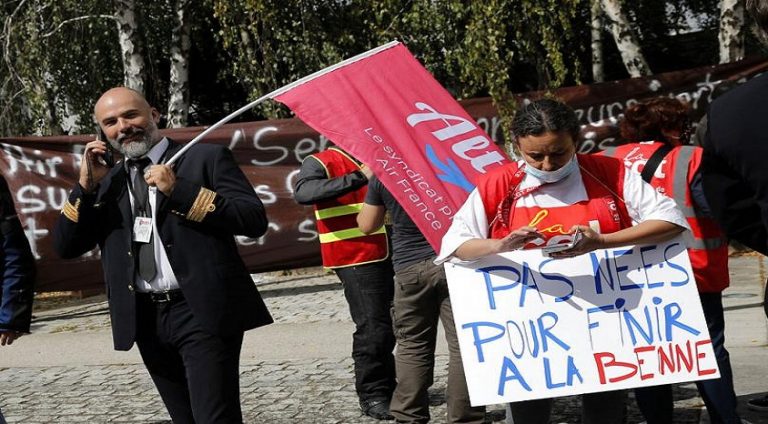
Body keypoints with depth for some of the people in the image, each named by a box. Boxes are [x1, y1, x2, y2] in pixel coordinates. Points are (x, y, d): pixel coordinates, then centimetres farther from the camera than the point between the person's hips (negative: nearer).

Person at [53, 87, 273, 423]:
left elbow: (255, 219, -10)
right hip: (145, 320, 5)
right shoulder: (106, 182, 15)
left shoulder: (206, 158, 0)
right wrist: (86, 186, 0)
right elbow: (66, 247, 12)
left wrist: (179, 190, -15)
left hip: (202, 312, -5)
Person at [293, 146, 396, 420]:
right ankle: (372, 395, 7)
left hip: (389, 255, 7)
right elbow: (303, 192, -24)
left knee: (388, 326, 14)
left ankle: (387, 387, 29)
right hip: (356, 260, -7)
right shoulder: (322, 163, -4)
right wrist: (359, 178, -30)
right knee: (373, 327, -7)